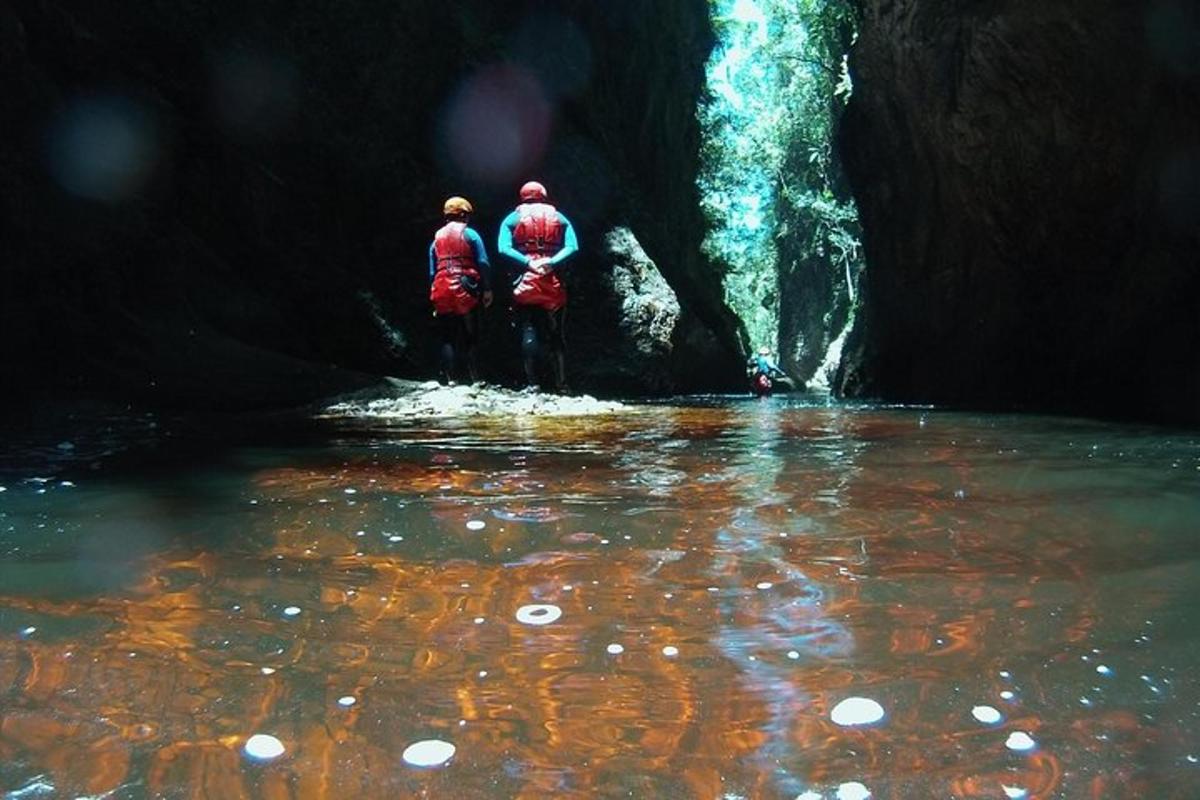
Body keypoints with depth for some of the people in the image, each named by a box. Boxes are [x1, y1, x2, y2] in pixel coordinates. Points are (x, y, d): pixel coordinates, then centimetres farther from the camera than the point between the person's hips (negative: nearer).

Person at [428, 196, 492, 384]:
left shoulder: (437, 239, 15)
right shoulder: (470, 234, 2)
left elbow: (432, 271, 14)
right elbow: (483, 263, -6)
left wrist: (434, 298, 17)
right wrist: (487, 289, -3)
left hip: (442, 295, 3)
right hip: (466, 292, -3)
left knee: (446, 338, 5)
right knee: (470, 337, 3)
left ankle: (448, 377, -4)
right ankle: (474, 377, 0)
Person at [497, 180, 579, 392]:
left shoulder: (512, 219, 8)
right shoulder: (559, 218, 12)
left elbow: (504, 248, -9)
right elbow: (572, 246, -4)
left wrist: (528, 262, -12)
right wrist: (551, 262, -13)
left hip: (524, 285, -1)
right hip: (554, 286, 1)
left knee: (528, 332, 1)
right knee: (556, 335, 7)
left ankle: (531, 382, -7)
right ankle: (561, 383, 4)